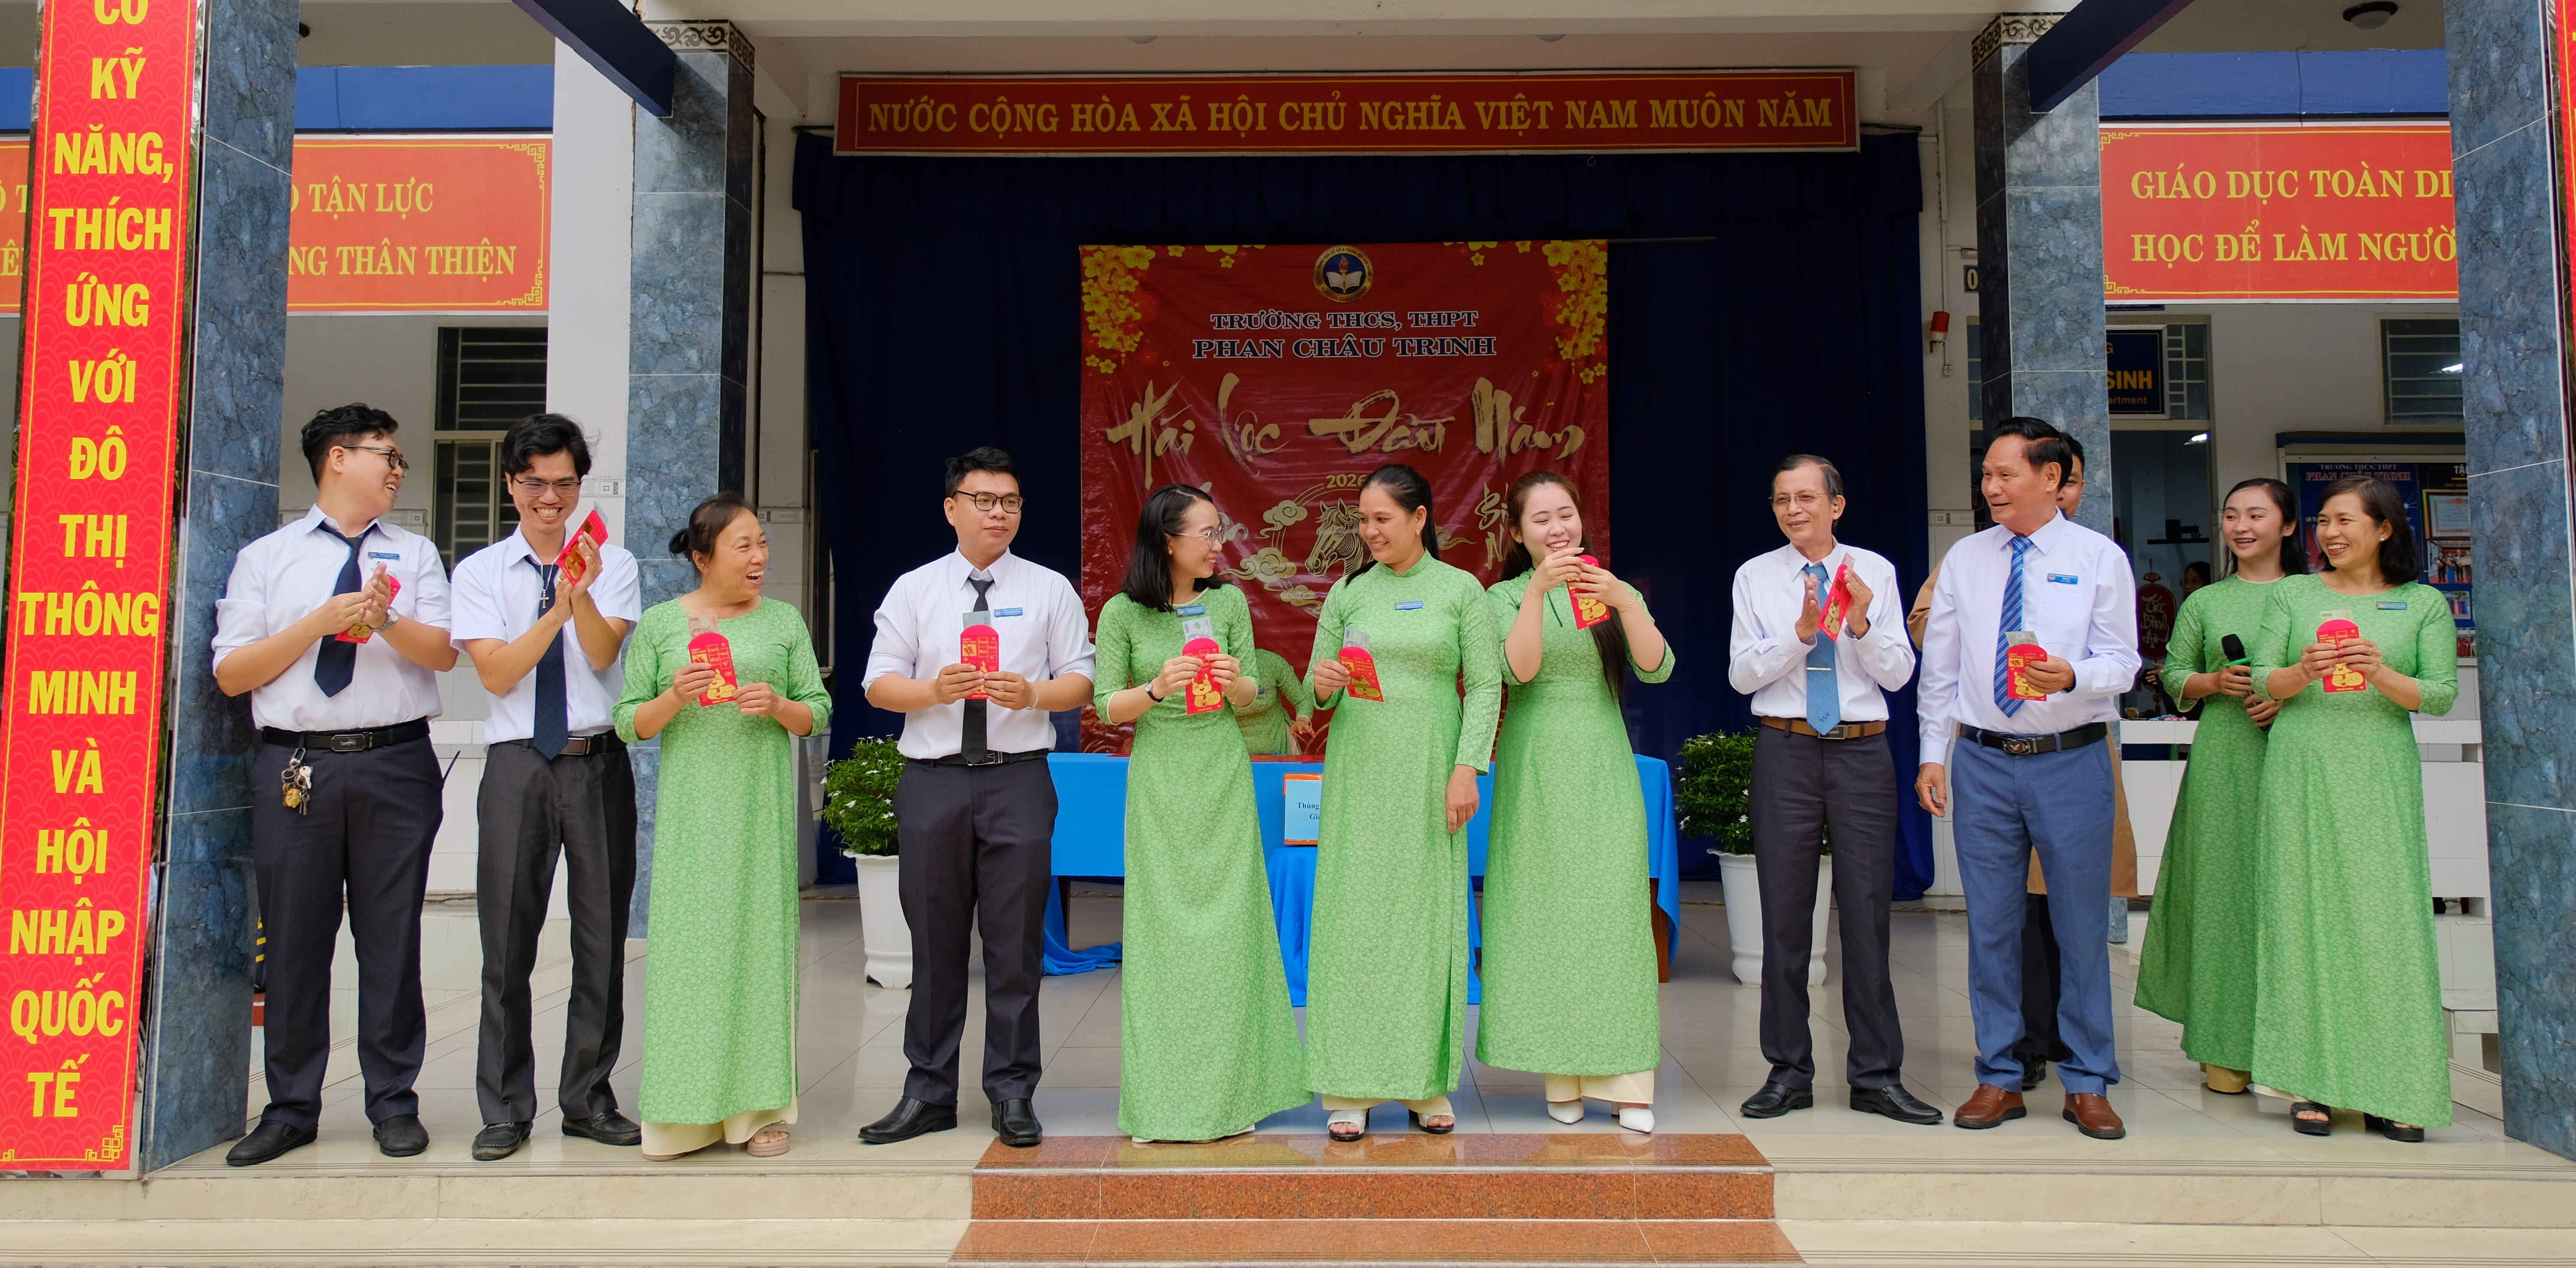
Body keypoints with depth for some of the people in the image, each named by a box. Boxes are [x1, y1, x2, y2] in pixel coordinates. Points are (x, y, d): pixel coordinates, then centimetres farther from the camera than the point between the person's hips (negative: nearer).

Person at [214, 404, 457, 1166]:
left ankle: (394, 1103, 13)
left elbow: (443, 652, 2)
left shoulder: (415, 554, 13)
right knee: (294, 940, 4)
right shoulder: (264, 559, 10)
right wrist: (318, 624, -8)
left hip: (396, 767, 1)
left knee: (391, 938, 3)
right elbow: (231, 674, 3)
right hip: (295, 767, 0)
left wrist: (387, 622, -17)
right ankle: (291, 1109, 17)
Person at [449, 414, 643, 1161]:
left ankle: (589, 1100, 20)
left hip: (598, 763, 1)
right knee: (508, 940, 3)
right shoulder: (480, 572, 7)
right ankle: (505, 1110, 16)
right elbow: (496, 674, -4)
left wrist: (584, 593, -23)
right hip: (517, 765, 0)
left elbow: (603, 655, -7)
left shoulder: (612, 564, 6)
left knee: (603, 936, 6)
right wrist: (559, 605, -14)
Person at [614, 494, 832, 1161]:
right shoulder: (659, 624, 8)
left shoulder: (783, 621, 10)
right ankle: (681, 1112, 7)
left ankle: (758, 1107, 9)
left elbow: (819, 712, 9)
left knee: (759, 937, 0)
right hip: (687, 805, 0)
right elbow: (628, 724, 6)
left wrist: (778, 705, -10)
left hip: (762, 805, 1)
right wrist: (674, 697, -12)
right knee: (684, 942, -2)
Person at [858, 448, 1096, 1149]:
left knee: (1015, 945, 2)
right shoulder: (914, 590, 9)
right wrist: (933, 690, -14)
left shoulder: (1050, 590, 9)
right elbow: (878, 682, 5)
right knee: (935, 944, 6)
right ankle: (928, 1094, 17)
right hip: (933, 778, 1)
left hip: (1017, 780, -1)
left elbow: (1081, 679, 5)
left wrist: (1033, 693, -14)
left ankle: (1013, 1096, 13)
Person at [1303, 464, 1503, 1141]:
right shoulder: (1348, 592, 9)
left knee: (1429, 911, 2)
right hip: (1360, 772, 1)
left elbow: (1487, 685, 0)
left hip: (1429, 769, -1)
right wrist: (1323, 685, -13)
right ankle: (1350, 1089, 5)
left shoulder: (1460, 589, 3)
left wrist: (1467, 769, -10)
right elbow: (1316, 691, 11)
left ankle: (1427, 1083, 13)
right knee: (1354, 913, -1)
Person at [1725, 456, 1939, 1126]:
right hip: (1785, 750, 0)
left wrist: (1861, 624, -14)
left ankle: (1877, 1076, 13)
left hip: (1862, 750, 0)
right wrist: (1801, 632, -15)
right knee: (1785, 914, 5)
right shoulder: (1756, 576, 6)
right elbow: (1742, 674, -2)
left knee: (1867, 910, 2)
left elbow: (1899, 674, 3)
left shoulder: (1874, 571, 7)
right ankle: (1789, 1072, 15)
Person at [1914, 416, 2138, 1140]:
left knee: (2081, 925, 4)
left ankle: (2088, 1085, 17)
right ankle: (1999, 1079, 18)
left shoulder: (2099, 558, 1)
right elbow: (1939, 667, 10)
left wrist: (2071, 675, -25)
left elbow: (2123, 662, -4)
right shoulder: (1964, 559, 8)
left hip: (2071, 760, -2)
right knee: (1991, 926, 7)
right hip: (1983, 760, 2)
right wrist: (1932, 752, 5)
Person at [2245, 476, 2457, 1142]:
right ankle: (2309, 1079, 5)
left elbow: (2442, 695, 2)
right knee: (2303, 915, -1)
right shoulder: (2292, 595, 10)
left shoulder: (2424, 604, 9)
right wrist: (2302, 671, -15)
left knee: (2385, 917, -3)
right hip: (2300, 769, 0)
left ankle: (2390, 1090, 5)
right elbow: (2260, 681, 5)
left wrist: (2380, 674, -16)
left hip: (2380, 777, 0)